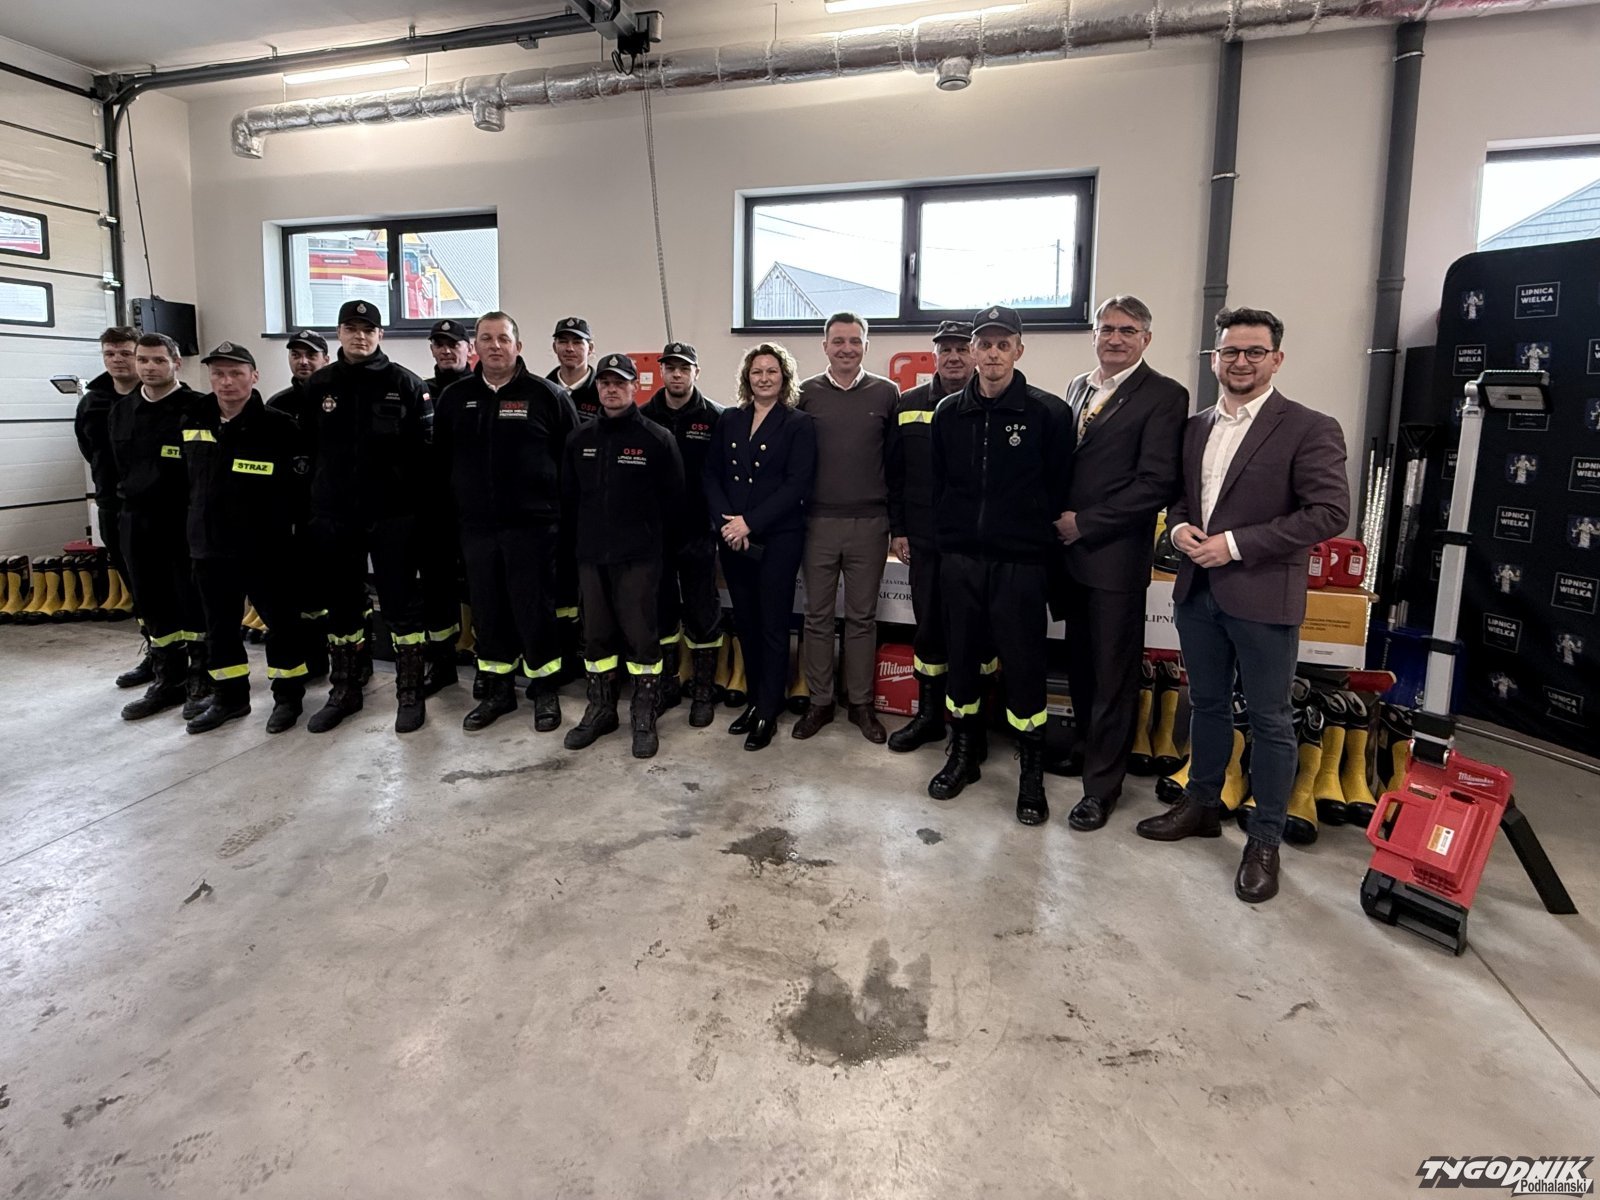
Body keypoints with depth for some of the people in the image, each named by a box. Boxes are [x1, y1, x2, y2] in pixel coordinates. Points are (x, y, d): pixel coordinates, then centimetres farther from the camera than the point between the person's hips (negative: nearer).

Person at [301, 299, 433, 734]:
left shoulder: (405, 384, -3)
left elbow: (426, 450, -5)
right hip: (334, 517, 4)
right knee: (342, 606, 13)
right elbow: (305, 451, 10)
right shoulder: (318, 386, 7)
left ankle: (410, 694, 14)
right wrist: (312, 505, 5)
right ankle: (344, 692, 27)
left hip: (392, 516, -3)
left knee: (401, 604, 3)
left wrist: (419, 507, -10)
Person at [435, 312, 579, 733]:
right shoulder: (455, 398, 9)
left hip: (532, 524, -4)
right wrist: (450, 509, 8)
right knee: (487, 612, 11)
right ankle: (497, 691, 25)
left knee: (534, 610, 2)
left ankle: (545, 690, 18)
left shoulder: (547, 395, -3)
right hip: (476, 526, 4)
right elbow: (441, 460, 14)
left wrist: (560, 510, -5)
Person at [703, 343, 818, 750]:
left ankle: (768, 712, 11)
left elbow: (798, 484, -11)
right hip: (732, 538, 4)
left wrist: (750, 522, -16)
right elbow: (712, 476, 7)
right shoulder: (728, 421, 11)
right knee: (745, 623, 10)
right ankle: (755, 699, 24)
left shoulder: (800, 424, -2)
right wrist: (726, 523, -9)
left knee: (773, 625, 1)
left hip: (778, 538, -4)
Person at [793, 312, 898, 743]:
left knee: (862, 617, 8)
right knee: (817, 616, 7)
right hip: (818, 522, 1)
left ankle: (861, 703, 19)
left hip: (869, 523, 0)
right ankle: (819, 702, 19)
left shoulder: (886, 393, 3)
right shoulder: (806, 394, 3)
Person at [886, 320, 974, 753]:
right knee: (928, 627, 11)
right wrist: (897, 529, 5)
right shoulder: (908, 405, 6)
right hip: (924, 539, 3)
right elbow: (894, 472, 8)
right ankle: (929, 714, 24)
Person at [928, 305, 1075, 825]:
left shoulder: (1048, 412, -4)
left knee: (1023, 664, 1)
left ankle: (1032, 772, 15)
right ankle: (962, 753, 28)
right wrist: (947, 534, 7)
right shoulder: (949, 412, 7)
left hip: (1019, 562, -3)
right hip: (960, 558, 4)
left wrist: (1037, 534, -1)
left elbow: (1060, 488, -1)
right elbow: (938, 481, 12)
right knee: (962, 656, 12)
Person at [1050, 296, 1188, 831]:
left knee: (1112, 674, 4)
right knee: (1080, 662, 17)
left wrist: (1083, 523, -14)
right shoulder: (1078, 387, 13)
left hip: (1115, 556, -6)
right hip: (1070, 550, 6)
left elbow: (1156, 483, -15)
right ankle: (1086, 747, 35)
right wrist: (1057, 519, 3)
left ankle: (1102, 784, 15)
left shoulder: (1163, 395, -7)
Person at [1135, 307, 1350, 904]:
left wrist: (1235, 544, -19)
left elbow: (1330, 511, -15)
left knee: (1269, 719, 5)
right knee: (1207, 704, 18)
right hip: (1197, 588, 6)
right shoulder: (1195, 427, 11)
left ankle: (1264, 841, 18)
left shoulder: (1309, 428, -8)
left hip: (1263, 596, -5)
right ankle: (1202, 805, 35)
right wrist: (1179, 527, -4)